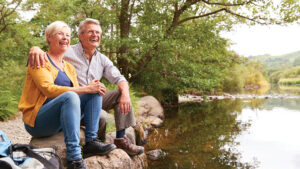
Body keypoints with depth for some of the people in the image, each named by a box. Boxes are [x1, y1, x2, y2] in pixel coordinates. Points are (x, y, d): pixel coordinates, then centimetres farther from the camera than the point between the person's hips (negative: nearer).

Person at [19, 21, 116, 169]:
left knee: (95, 92, -8)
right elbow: (48, 89, -18)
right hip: (37, 121, -6)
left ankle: (91, 143, -17)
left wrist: (94, 89, -14)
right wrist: (86, 89, -23)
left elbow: (77, 91, 9)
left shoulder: (69, 67, 18)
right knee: (69, 96, -34)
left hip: (62, 120, 7)